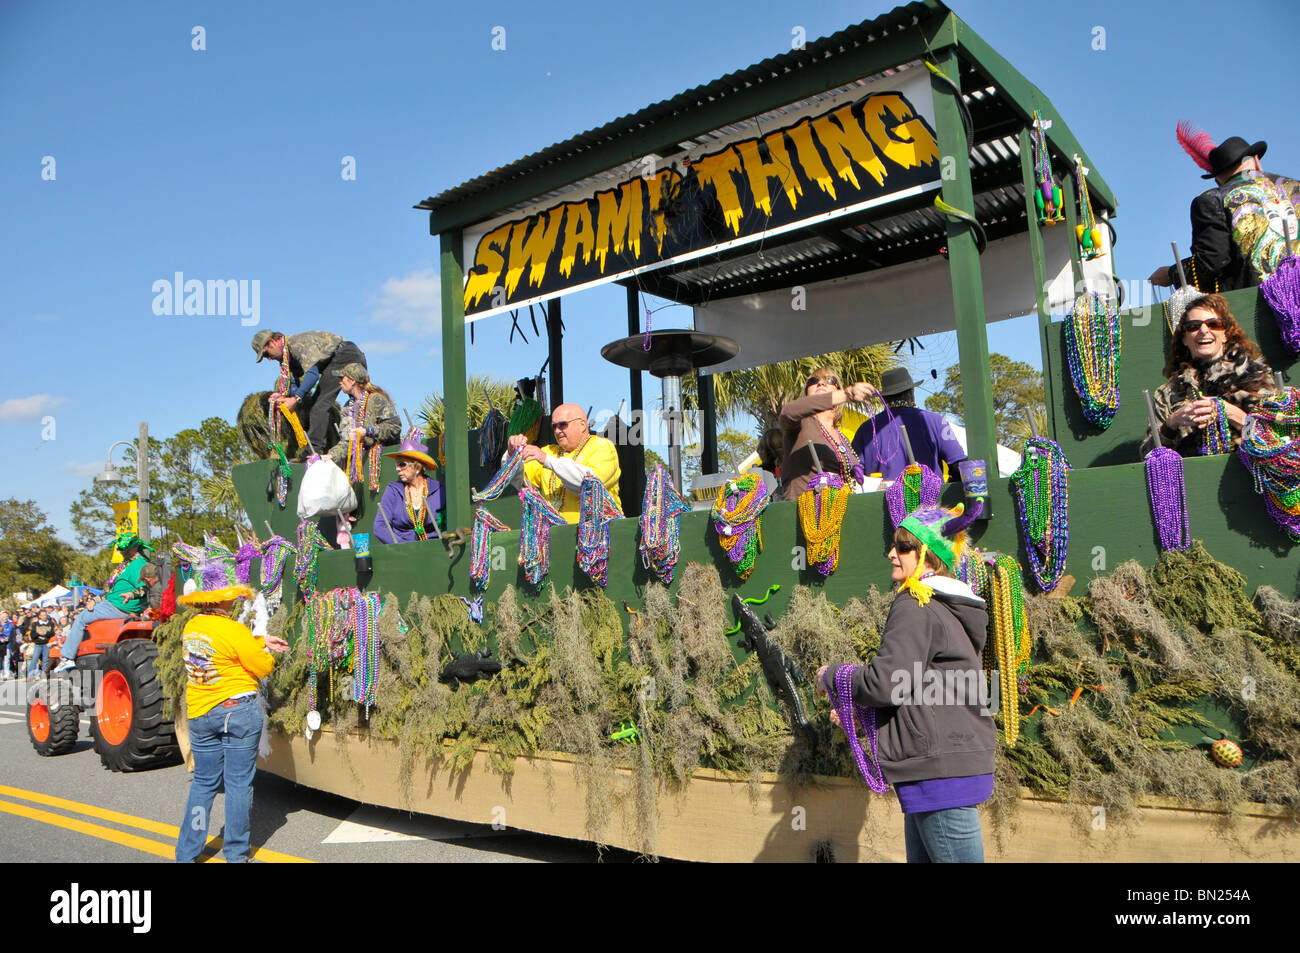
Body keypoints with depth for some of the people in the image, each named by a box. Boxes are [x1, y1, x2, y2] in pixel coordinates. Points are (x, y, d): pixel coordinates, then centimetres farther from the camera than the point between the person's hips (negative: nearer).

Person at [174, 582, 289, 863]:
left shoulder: (190, 627, 2)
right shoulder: (235, 631, -18)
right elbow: (264, 668, -9)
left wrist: (260, 640, 14)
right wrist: (261, 643, 9)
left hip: (199, 714, 6)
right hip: (238, 711, -6)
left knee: (203, 783, 15)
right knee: (238, 782, 5)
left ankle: (185, 853, 17)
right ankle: (236, 853, 13)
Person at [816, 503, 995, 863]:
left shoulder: (914, 607, -12)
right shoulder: (949, 610, 18)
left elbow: (885, 683, -19)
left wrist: (831, 676, -2)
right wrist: (858, 709, 19)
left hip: (940, 768, -10)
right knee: (921, 857, 16)